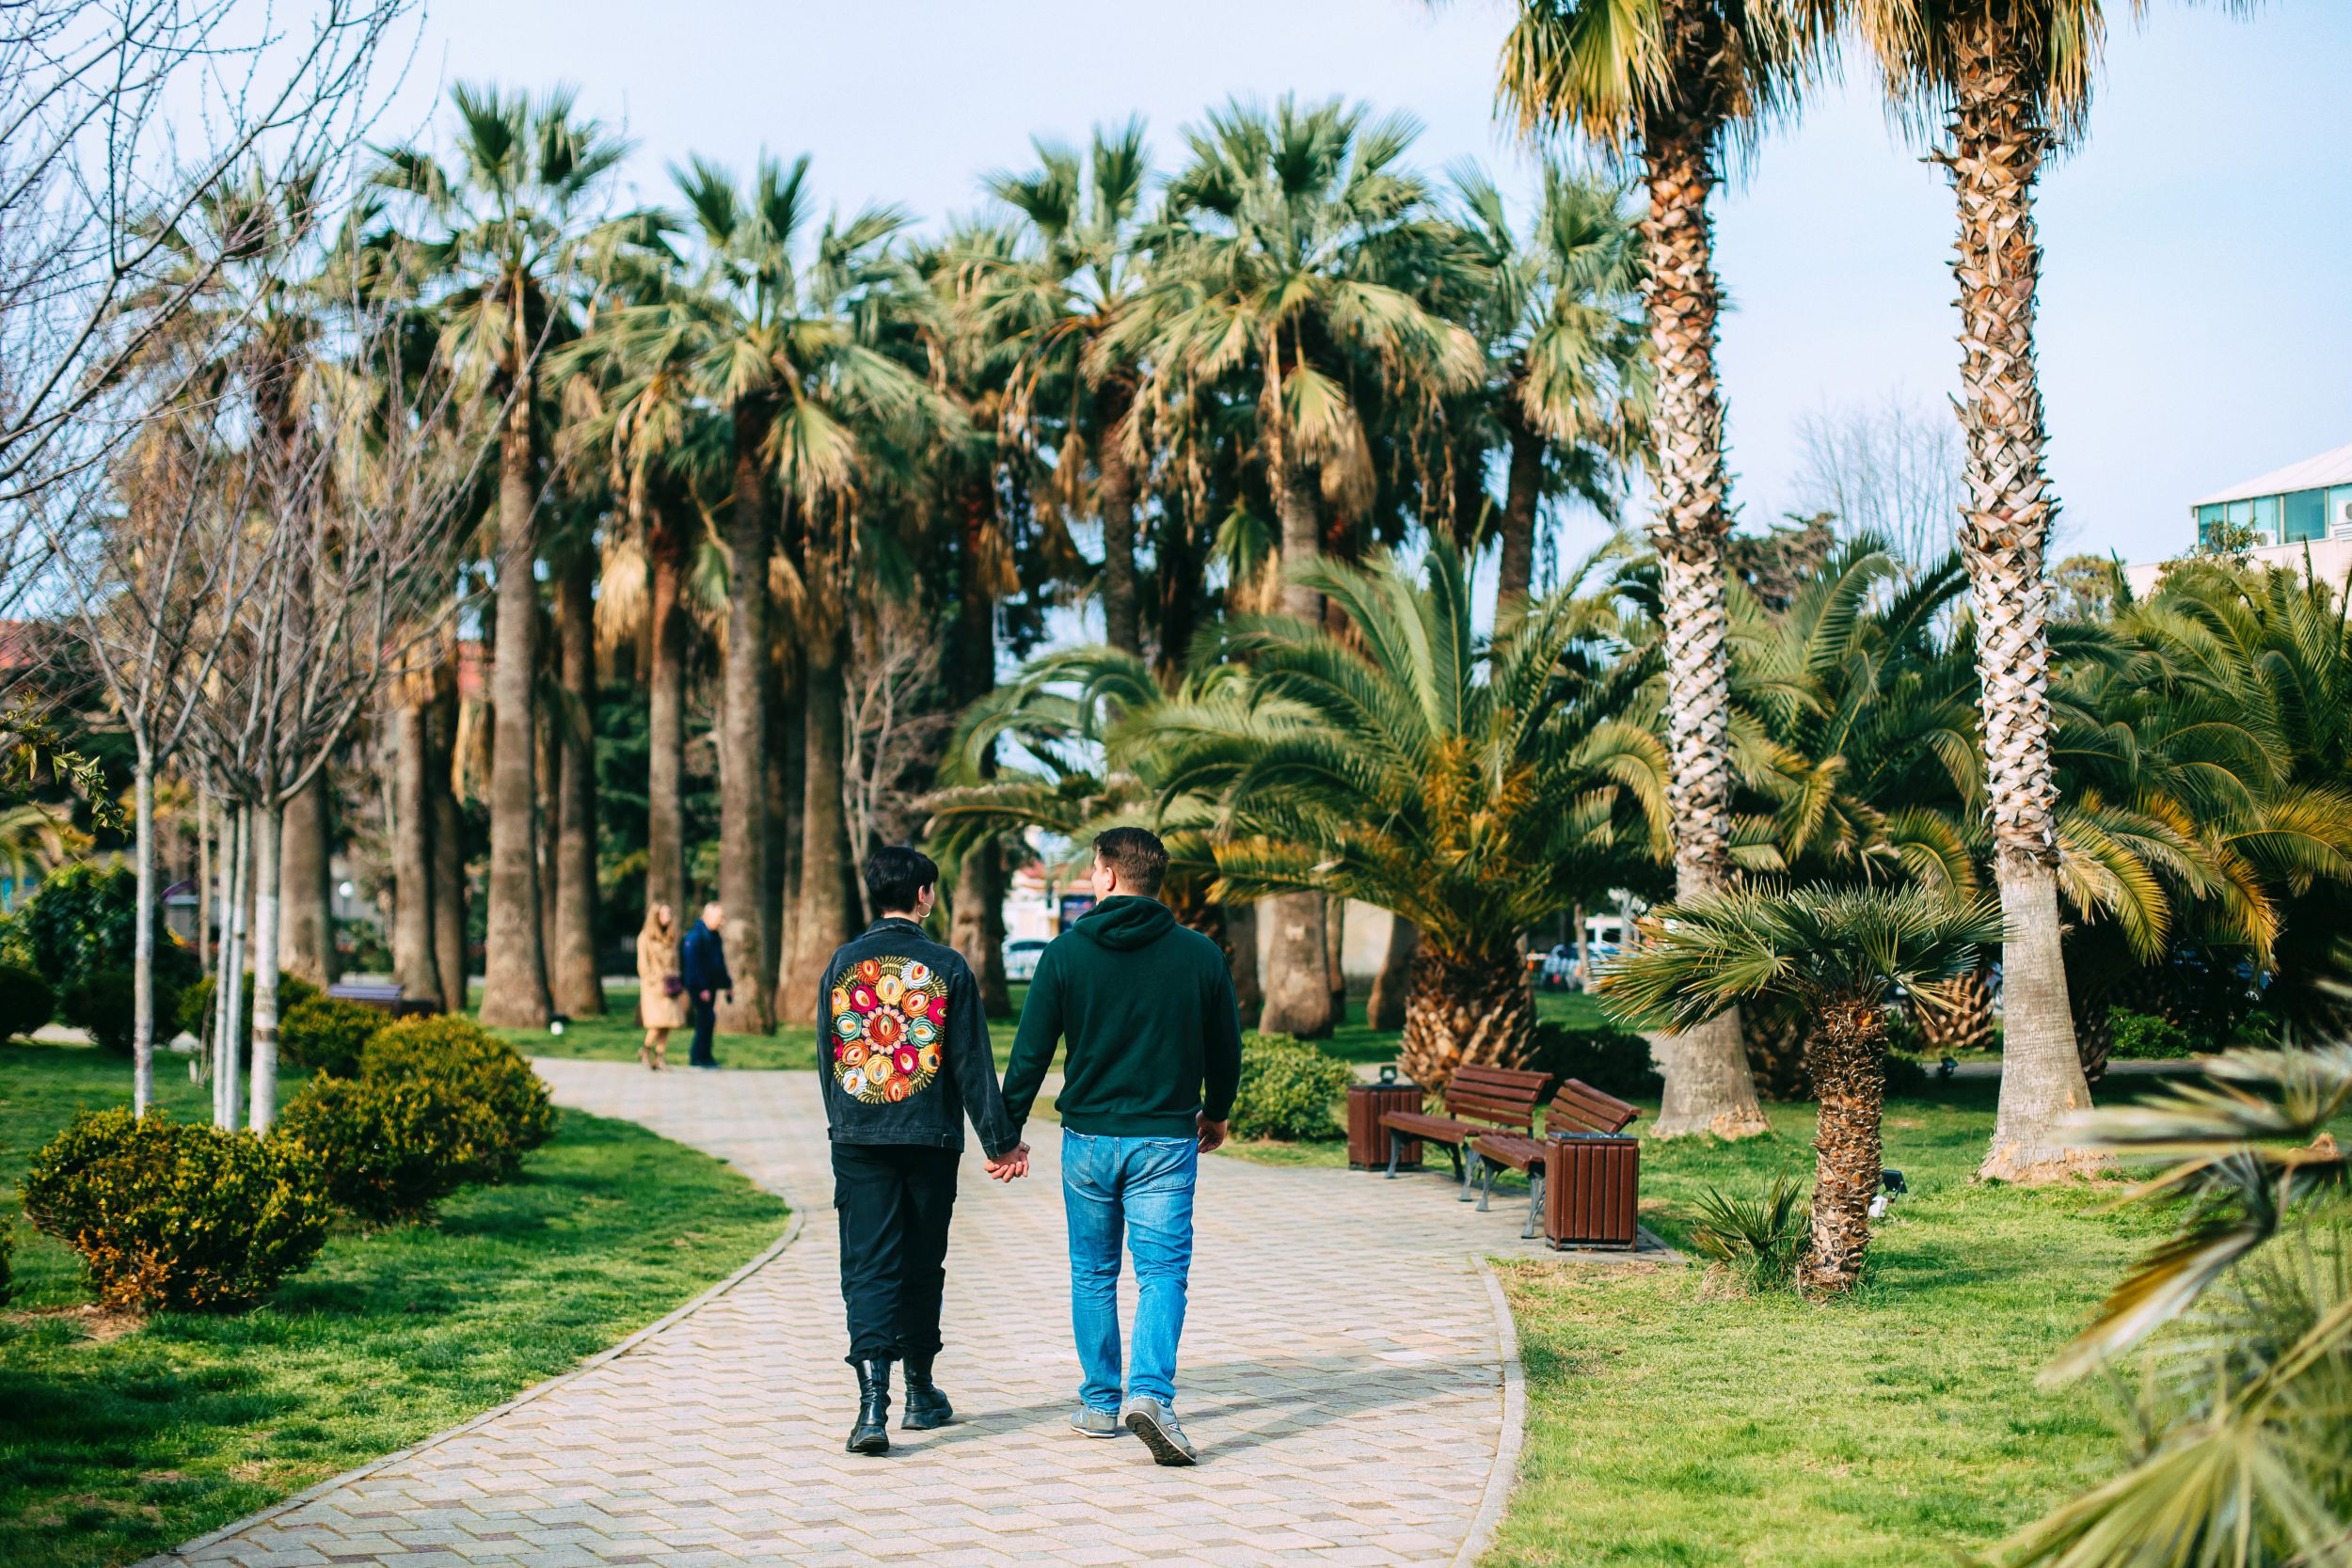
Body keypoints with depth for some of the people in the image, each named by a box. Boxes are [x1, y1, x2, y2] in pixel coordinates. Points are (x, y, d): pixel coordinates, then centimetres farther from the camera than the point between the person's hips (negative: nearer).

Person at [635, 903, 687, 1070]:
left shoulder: (672, 938, 15)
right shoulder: (645, 937, -2)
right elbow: (643, 963, -5)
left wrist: (679, 984, 9)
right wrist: (654, 983, -11)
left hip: (670, 985, 5)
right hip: (654, 986, -5)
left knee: (667, 1025, 0)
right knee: (658, 1022, -12)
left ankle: (660, 1056, 6)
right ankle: (645, 1049, 11)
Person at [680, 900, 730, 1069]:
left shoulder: (714, 936, 15)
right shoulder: (695, 936, -14)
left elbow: (720, 964, 22)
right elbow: (692, 965, -19)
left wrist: (727, 984, 17)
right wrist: (702, 988, -22)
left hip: (710, 985, 9)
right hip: (699, 987, -9)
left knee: (705, 1019, 10)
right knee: (707, 1018, -10)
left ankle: (698, 1056, 17)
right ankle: (700, 1057, -5)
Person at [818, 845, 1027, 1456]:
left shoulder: (842, 964, 3)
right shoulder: (947, 967, -5)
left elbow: (827, 1057, 10)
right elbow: (971, 1063, -5)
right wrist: (999, 1141, 1)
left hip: (857, 1139, 1)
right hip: (930, 1140, -1)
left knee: (868, 1269, -1)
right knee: (921, 1268, 14)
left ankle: (872, 1402, -16)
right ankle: (920, 1393, 26)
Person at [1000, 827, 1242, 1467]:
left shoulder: (1066, 951, -4)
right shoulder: (1200, 954, -1)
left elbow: (1030, 1053, -3)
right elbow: (1226, 1048, 9)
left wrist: (1007, 1134, 6)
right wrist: (1217, 1112, 27)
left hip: (1088, 1138, 1)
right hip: (1166, 1139, 0)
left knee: (1093, 1274, 14)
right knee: (1162, 1271, 1)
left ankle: (1100, 1403, 20)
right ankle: (1151, 1393, -19)